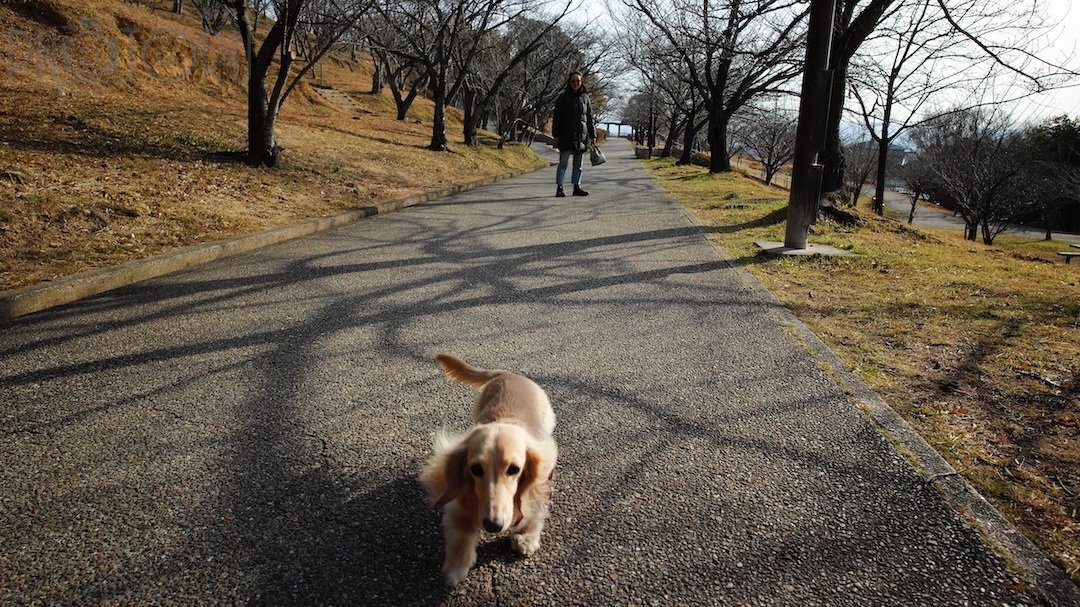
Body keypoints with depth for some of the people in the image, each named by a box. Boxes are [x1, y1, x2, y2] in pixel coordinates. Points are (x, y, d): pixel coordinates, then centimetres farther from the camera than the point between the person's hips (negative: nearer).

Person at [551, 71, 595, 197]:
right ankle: (559, 188, -3)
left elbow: (590, 118, 13)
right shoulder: (563, 97, 0)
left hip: (581, 135, 4)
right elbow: (556, 118, -2)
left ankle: (577, 187, 15)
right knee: (563, 162, -4)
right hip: (566, 135, -4)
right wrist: (556, 135, -9)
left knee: (578, 163, 9)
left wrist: (592, 135, 8)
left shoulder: (585, 97, 11)